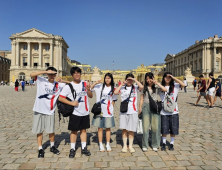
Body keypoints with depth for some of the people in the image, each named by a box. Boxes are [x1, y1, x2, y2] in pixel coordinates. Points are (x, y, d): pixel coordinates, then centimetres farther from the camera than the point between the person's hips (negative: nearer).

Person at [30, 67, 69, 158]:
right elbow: (32, 74, -15)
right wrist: (45, 71, -21)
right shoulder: (41, 81, 0)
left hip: (50, 111, 0)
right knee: (39, 131, 8)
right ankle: (40, 149, 23)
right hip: (39, 110, 0)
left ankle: (52, 146, 30)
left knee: (51, 131, 6)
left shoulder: (59, 85, 2)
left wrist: (63, 81, -12)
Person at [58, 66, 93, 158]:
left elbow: (91, 96, 8)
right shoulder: (68, 86, -7)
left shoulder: (85, 84, 5)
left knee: (83, 130, 13)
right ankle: (72, 149, 20)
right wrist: (71, 103, -17)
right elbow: (60, 98, -10)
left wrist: (88, 90, -12)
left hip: (85, 112, 3)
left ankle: (84, 148, 24)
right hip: (75, 112, -3)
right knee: (74, 131, 6)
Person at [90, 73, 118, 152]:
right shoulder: (99, 86, 3)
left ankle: (108, 144, 21)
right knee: (100, 128, 6)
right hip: (99, 110, 0)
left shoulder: (113, 89, 5)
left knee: (108, 128, 8)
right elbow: (90, 89, 2)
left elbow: (113, 100, 10)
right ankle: (101, 145, 17)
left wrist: (111, 108, 2)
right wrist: (95, 83, -9)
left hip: (108, 111, 1)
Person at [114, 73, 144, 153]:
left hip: (133, 111, -1)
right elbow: (115, 92, -7)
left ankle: (130, 146, 19)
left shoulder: (135, 87, 7)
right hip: (124, 111, 1)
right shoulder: (122, 88, 9)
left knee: (131, 130, 4)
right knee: (124, 129, 3)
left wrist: (135, 80, -9)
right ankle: (124, 145, 17)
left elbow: (141, 87, -13)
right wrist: (122, 84, -3)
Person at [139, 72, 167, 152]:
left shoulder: (156, 86, 6)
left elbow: (165, 90, -12)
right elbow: (141, 99, 10)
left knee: (155, 126, 3)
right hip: (146, 107, 0)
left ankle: (155, 145, 18)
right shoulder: (144, 87, 9)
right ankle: (145, 145, 12)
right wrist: (140, 108, 3)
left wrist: (157, 83, -12)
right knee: (145, 126, 0)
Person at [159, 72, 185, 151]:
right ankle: (164, 144, 23)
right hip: (164, 111, 0)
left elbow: (183, 85, -15)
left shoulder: (175, 86, 1)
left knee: (173, 129, 8)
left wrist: (173, 77, -16)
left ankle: (172, 144, 26)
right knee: (164, 129, 6)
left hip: (174, 111, 0)